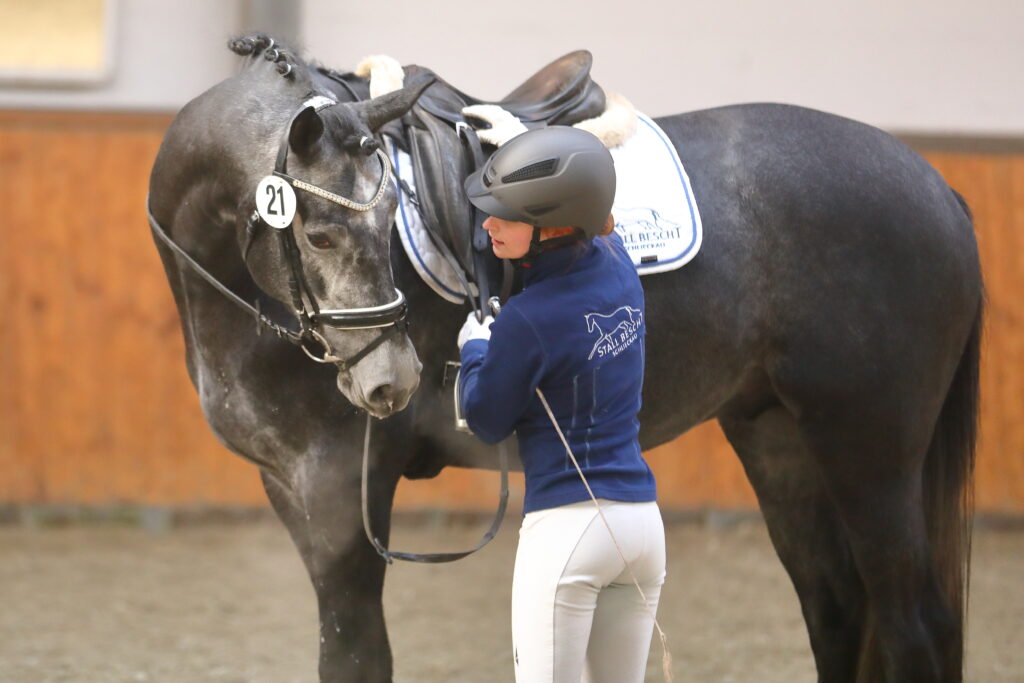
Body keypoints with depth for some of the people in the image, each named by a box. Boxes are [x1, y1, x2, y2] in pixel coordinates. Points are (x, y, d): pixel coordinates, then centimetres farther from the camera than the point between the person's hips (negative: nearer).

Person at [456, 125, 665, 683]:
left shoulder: (528, 321, -17)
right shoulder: (619, 266, 2)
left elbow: (486, 422, -2)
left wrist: (474, 347, 14)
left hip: (566, 529, -8)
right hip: (643, 519, 8)